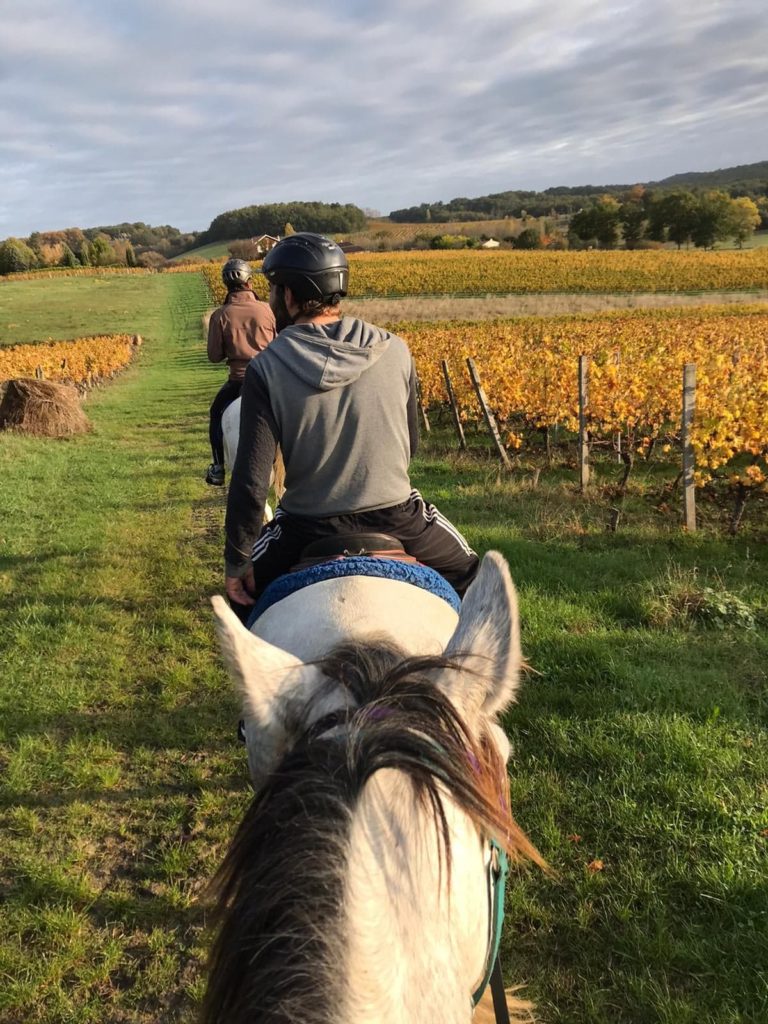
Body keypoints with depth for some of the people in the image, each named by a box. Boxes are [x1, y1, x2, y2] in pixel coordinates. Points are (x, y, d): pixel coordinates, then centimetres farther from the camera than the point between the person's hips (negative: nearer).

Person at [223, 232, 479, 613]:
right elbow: (411, 443, 6)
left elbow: (251, 480, -14)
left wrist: (237, 562, -4)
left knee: (244, 591, 27)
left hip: (309, 527, -1)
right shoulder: (394, 350, -5)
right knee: (466, 572, 30)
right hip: (398, 518, 2)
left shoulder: (266, 370, -12)